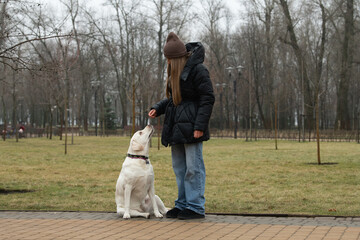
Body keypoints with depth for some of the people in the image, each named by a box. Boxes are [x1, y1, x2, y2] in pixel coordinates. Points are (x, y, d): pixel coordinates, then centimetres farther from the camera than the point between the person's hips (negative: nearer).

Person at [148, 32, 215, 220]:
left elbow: (207, 98, -14)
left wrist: (200, 126, -18)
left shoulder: (197, 69, -12)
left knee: (193, 167, -4)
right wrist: (158, 108, 7)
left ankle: (196, 207, 1)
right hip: (176, 127, 9)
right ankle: (183, 204, 21)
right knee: (179, 168, 12)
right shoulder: (175, 71, 15)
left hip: (190, 127, -9)